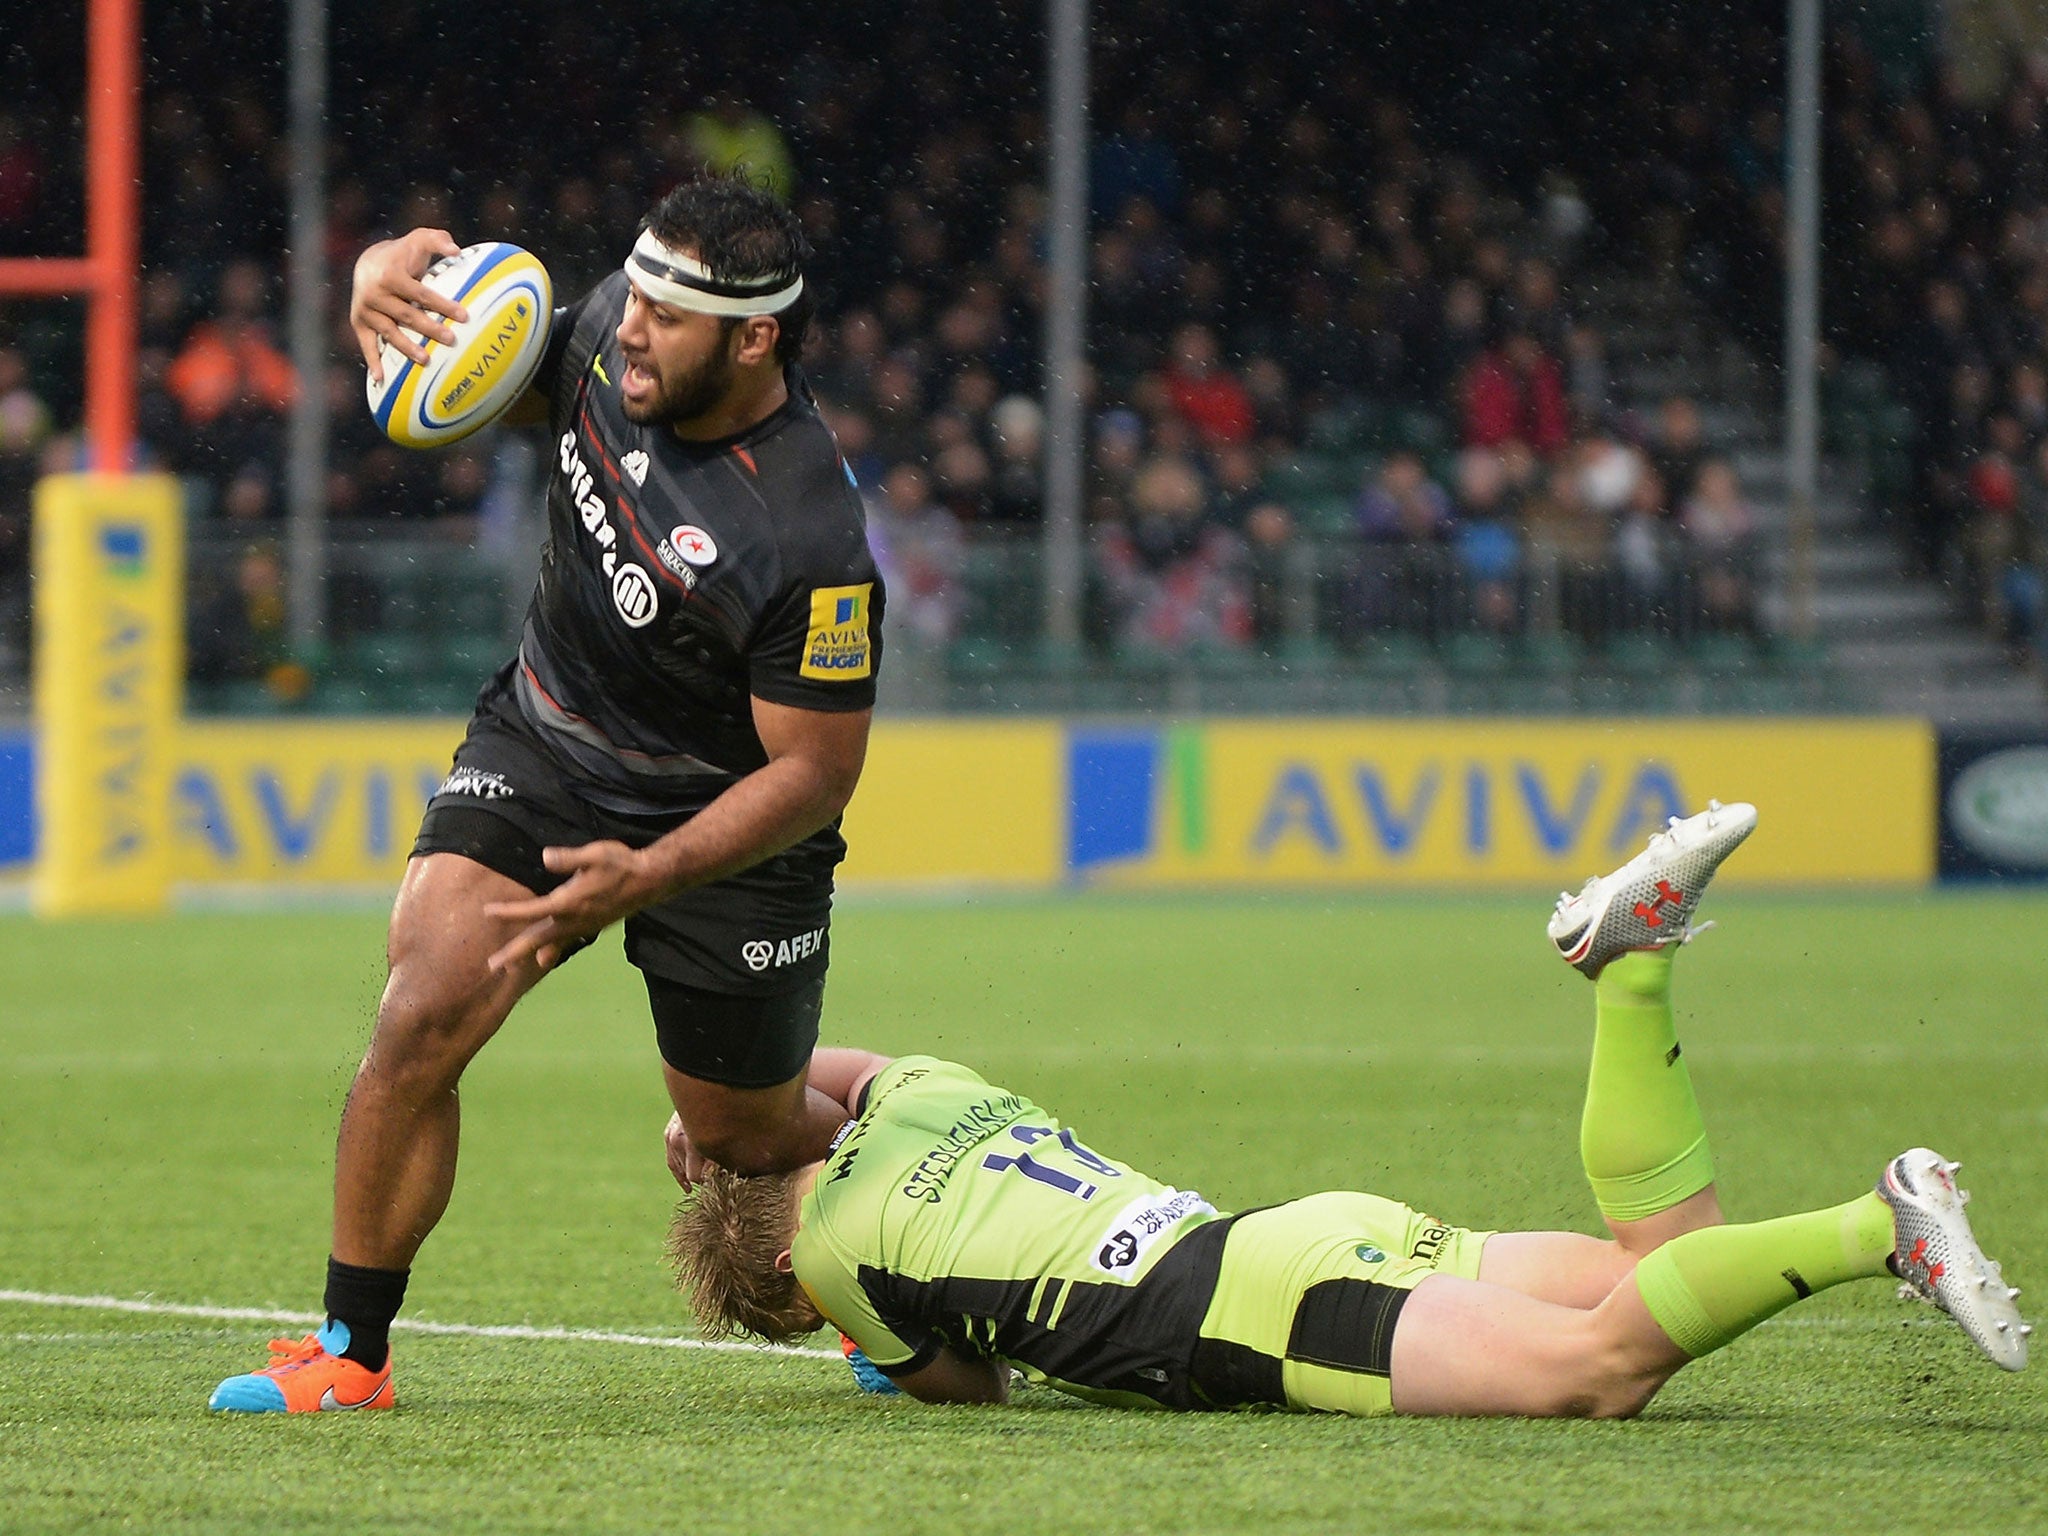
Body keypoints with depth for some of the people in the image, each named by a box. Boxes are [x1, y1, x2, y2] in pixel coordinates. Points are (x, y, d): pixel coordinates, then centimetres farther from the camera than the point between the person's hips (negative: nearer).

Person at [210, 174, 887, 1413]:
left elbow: (814, 770, -23)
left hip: (726, 824, -4)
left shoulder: (810, 546, -32)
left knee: (745, 1134, 12)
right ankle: (351, 1352, -7)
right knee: (425, 1015, -18)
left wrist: (646, 878, -34)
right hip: (541, 752, 4)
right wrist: (394, 275, -16)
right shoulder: (610, 334, -14)